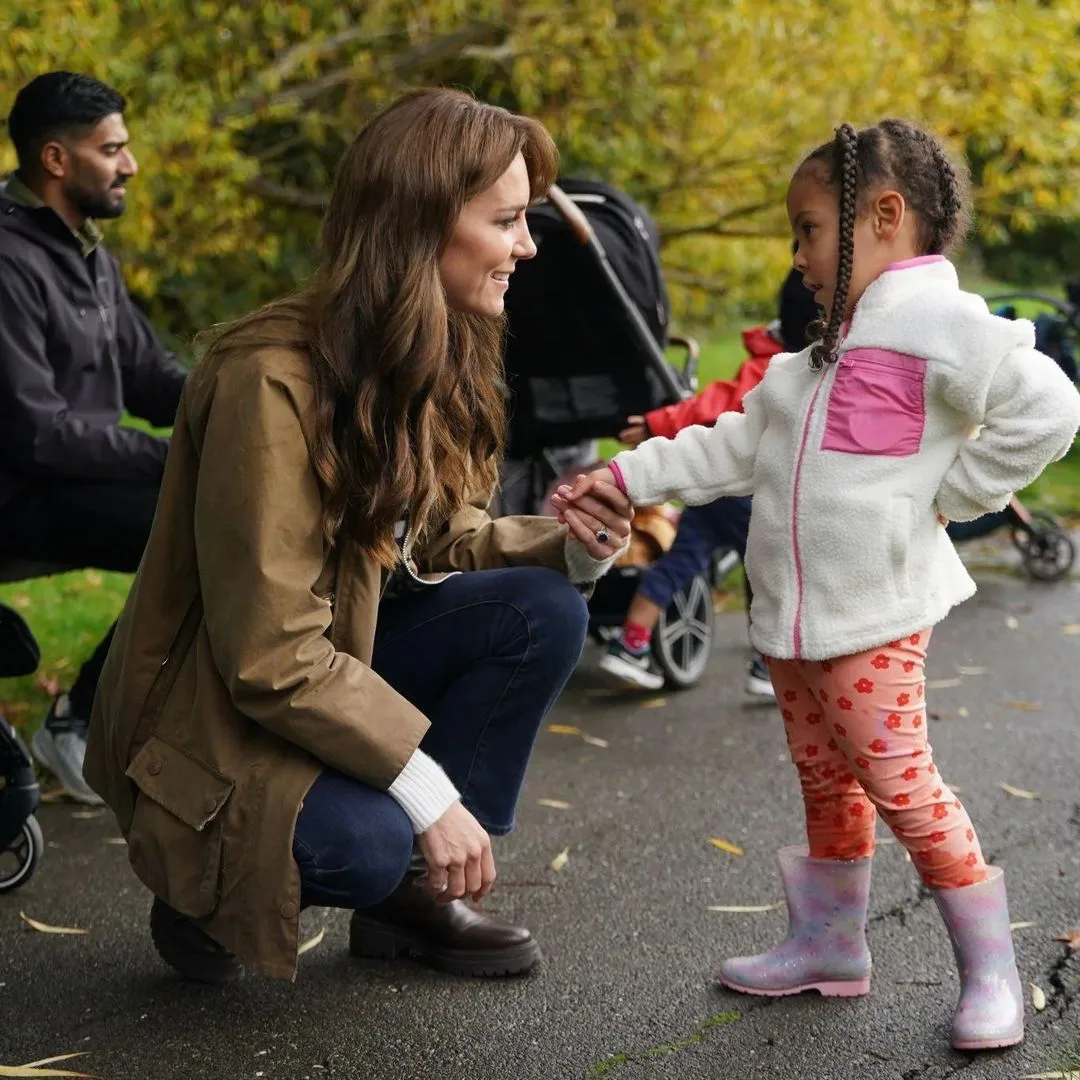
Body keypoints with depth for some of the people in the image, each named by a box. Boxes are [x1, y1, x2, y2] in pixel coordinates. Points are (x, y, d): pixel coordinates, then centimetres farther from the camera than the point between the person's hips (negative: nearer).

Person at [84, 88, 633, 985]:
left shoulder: (436, 357, -2)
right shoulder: (270, 380, -28)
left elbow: (442, 542, 4)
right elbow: (272, 659, -29)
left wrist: (573, 547, -16)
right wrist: (432, 793, -27)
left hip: (345, 656, 8)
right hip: (217, 719, -8)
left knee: (543, 608, -12)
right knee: (365, 840, -34)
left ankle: (414, 891, 1)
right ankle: (204, 890, 1)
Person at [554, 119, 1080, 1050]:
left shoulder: (937, 322, -12)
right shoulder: (839, 342, 18)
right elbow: (739, 444, 20)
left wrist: (949, 495, -15)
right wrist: (628, 475, 14)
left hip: (874, 615, -9)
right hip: (793, 612, 9)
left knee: (900, 786, -6)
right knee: (826, 782, 16)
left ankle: (990, 972, 6)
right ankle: (828, 946, 28)